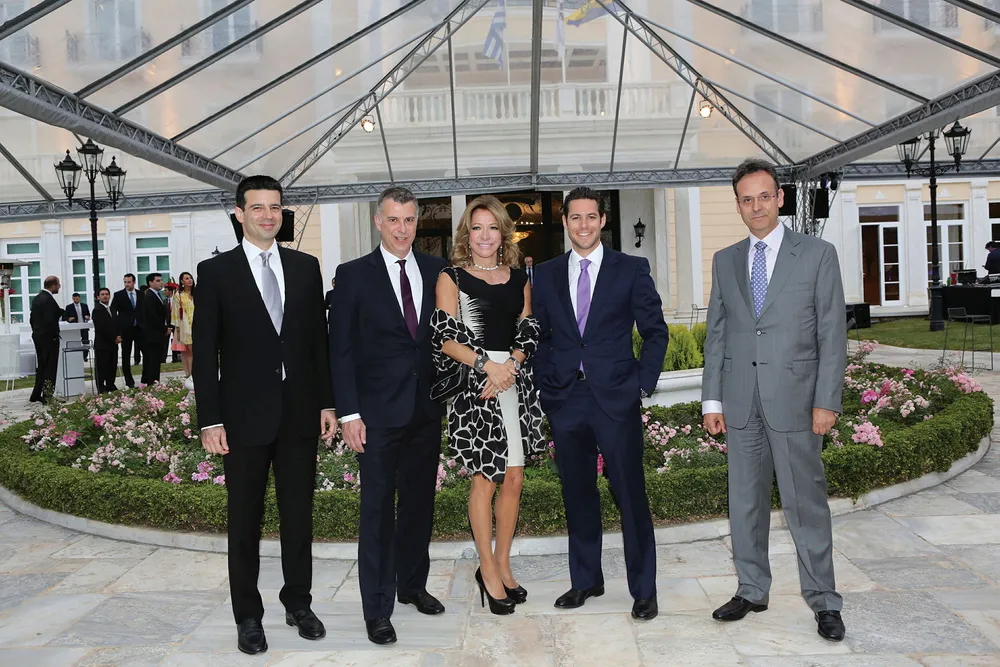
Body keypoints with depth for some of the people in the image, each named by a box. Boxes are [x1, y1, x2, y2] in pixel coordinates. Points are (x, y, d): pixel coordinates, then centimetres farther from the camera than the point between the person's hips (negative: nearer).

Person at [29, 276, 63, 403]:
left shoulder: (36, 298, 11)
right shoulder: (49, 300, -18)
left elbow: (32, 318, 15)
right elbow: (50, 321, -24)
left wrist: (36, 332, 20)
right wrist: (55, 335, -13)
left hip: (38, 336, 9)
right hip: (49, 338, -9)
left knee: (41, 367, 16)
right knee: (50, 367, -3)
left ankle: (36, 396, 20)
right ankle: (47, 396, -1)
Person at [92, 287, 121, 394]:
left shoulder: (111, 310, 19)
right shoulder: (97, 310, -9)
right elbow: (101, 328, -17)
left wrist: (118, 337, 1)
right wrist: (114, 338, -13)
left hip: (113, 344, 8)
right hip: (102, 344, -8)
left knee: (112, 366, 9)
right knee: (101, 368, -3)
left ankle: (111, 386, 17)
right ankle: (101, 389, 1)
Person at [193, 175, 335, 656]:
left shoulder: (306, 267, 7)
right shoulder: (216, 271, -1)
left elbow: (319, 340, 9)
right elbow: (204, 352, -3)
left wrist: (327, 402, 5)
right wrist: (210, 421, -8)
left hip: (300, 412, 3)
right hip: (245, 415, -2)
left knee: (299, 513, 12)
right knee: (245, 521, 8)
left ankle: (299, 603, 28)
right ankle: (248, 616, 23)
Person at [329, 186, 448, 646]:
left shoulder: (437, 271, 6)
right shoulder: (353, 275, -2)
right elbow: (341, 349, -4)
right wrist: (348, 413, -10)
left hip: (427, 410, 4)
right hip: (379, 412, -3)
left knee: (419, 503, 15)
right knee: (377, 510, 1)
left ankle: (412, 585, 33)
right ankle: (377, 609, 12)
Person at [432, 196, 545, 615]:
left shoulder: (519, 279, 15)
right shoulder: (451, 278, 3)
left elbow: (529, 333, 10)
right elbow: (445, 337, -5)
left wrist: (510, 366, -8)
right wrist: (487, 366, -16)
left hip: (515, 382, 4)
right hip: (474, 386, -4)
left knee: (513, 478, 5)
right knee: (485, 478, -1)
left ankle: (502, 565, 21)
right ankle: (488, 571, 13)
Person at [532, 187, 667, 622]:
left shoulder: (631, 270, 2)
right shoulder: (546, 275, 10)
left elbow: (655, 331, 4)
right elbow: (540, 336, 14)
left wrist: (643, 385, -3)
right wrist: (545, 386, 4)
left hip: (616, 398, -3)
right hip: (564, 401, 3)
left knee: (631, 496, 1)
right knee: (577, 495, 12)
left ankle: (643, 590, 16)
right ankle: (586, 580, 27)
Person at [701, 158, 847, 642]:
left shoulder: (817, 254, 1)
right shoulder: (725, 261, 11)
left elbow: (832, 333, -2)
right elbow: (715, 334, 11)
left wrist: (826, 401, -8)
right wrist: (712, 400, 5)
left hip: (794, 399, -3)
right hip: (740, 402, 4)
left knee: (805, 503, 2)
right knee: (745, 501, 11)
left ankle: (823, 601, 17)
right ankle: (751, 591, 25)